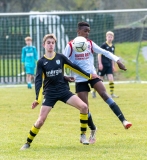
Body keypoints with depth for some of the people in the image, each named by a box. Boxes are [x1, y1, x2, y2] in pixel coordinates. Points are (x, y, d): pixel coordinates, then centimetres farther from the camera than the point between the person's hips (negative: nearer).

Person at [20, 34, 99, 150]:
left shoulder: (60, 57, 2)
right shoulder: (41, 62, -3)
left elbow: (74, 68, 13)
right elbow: (38, 81, -9)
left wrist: (89, 75, 17)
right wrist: (38, 99, -19)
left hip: (64, 90, 2)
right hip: (50, 93, -2)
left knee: (84, 107, -17)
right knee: (41, 120, -10)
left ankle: (83, 136, -3)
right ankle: (28, 143, 8)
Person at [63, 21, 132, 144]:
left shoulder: (90, 44, 4)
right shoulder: (70, 46, -6)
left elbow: (105, 52, 0)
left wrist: (117, 60, -12)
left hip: (93, 75, 1)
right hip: (80, 80, -1)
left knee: (104, 94, -22)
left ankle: (123, 120, -31)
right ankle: (93, 131, 19)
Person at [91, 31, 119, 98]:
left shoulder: (113, 46, 9)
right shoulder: (104, 45, -9)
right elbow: (99, 54, -10)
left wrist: (113, 66, 18)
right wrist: (100, 64, -16)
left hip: (109, 65, 5)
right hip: (103, 65, -5)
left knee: (111, 79, -6)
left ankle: (112, 93, -3)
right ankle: (94, 91, 21)